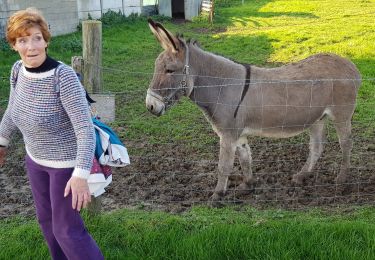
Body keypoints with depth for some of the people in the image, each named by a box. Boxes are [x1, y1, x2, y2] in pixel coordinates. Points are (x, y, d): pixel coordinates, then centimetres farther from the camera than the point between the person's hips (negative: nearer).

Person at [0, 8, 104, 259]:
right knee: (46, 218, 23)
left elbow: (86, 128, -32)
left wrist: (81, 175, -40)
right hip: (36, 157, 7)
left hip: (67, 160, -7)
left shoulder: (64, 76, -30)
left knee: (66, 228, 3)